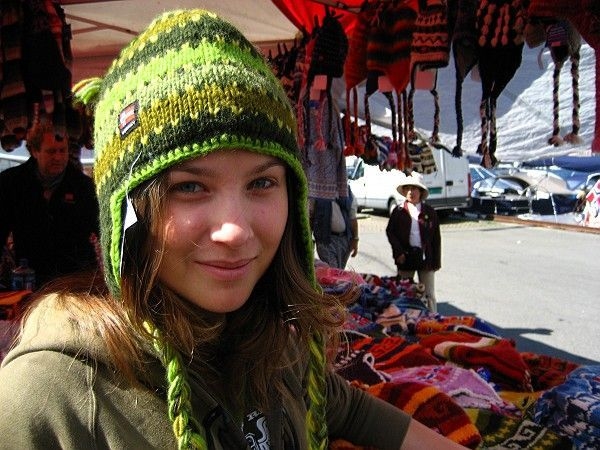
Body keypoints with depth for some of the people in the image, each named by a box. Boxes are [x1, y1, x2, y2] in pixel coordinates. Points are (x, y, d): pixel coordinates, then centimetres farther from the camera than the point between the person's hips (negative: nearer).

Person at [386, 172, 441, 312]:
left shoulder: (429, 211, 2)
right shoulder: (398, 211, 1)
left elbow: (436, 237, 4)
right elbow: (390, 231, 2)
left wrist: (436, 261, 1)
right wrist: (398, 251, -9)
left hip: (425, 256, 0)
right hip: (405, 257, 1)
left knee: (429, 294, 4)